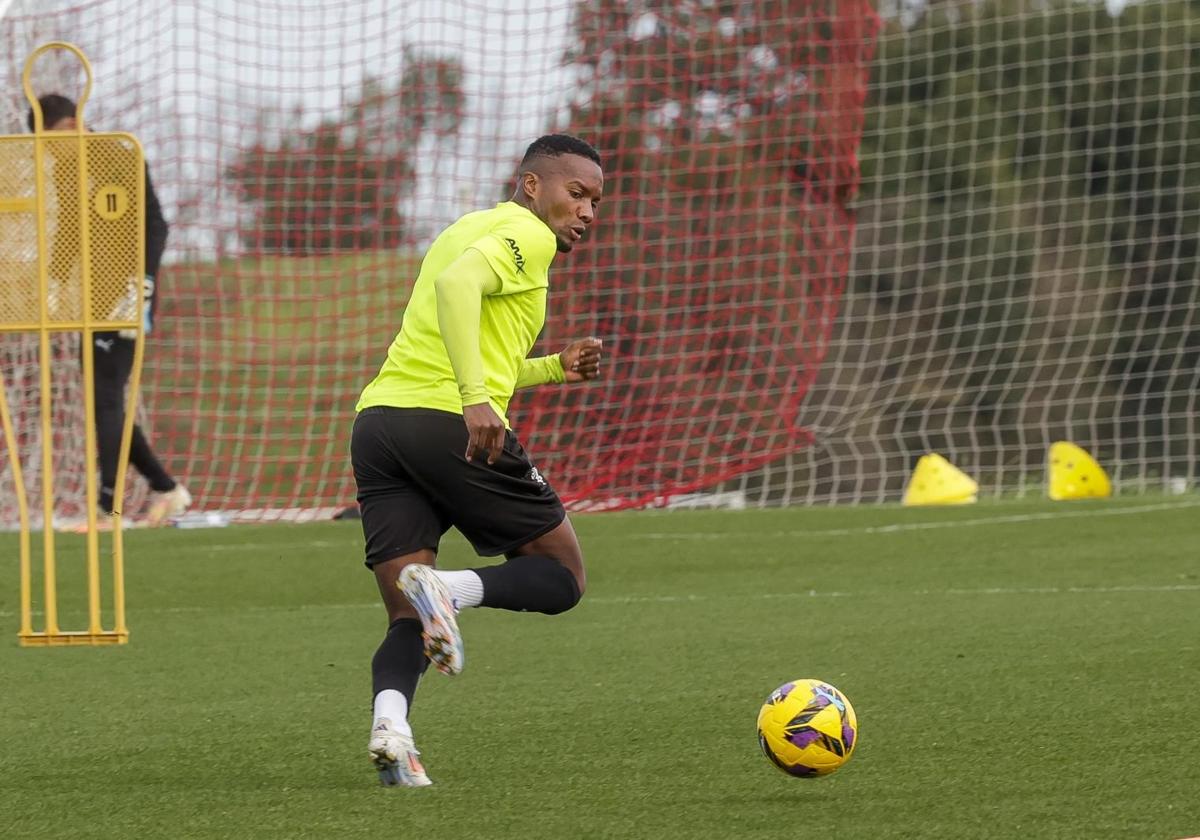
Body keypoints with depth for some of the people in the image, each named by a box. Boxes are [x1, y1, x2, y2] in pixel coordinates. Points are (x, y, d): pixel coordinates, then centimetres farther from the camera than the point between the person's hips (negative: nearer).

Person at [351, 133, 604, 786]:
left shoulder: (474, 227, 30)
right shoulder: (528, 235, 0)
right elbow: (456, 284, -21)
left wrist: (553, 369, 28)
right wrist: (477, 397, -28)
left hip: (378, 416, 8)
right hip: (450, 426, -8)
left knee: (408, 621, 4)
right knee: (561, 577, 6)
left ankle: (388, 721, -25)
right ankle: (451, 589, -21)